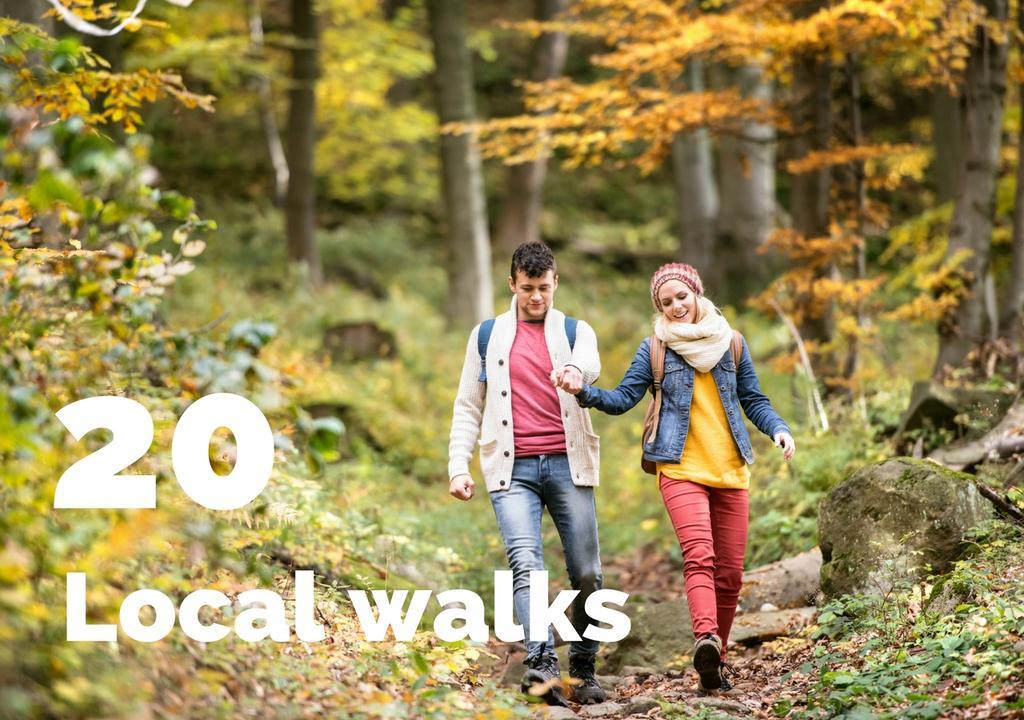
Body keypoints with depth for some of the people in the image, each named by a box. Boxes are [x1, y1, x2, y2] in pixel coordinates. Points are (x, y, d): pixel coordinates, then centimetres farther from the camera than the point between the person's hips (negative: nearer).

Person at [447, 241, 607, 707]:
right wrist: (458, 467, 3)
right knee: (525, 563, -19)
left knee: (586, 573, 0)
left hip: (567, 464, 1)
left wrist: (574, 370, -39)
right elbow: (468, 407, 15)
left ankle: (583, 671, 14)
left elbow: (590, 364, -14)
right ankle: (543, 663, -32)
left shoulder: (576, 331, 11)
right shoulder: (487, 335, 15)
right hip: (512, 470, 0)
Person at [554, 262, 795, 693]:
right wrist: (583, 392, -17)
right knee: (700, 556, -26)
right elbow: (622, 399, 1)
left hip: (730, 471, 3)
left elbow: (753, 401, 14)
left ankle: (714, 663, 14)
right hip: (680, 470, -3)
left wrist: (778, 429, -4)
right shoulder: (655, 349, 4)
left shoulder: (730, 343, 10)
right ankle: (706, 638, -44)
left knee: (729, 573, 3)